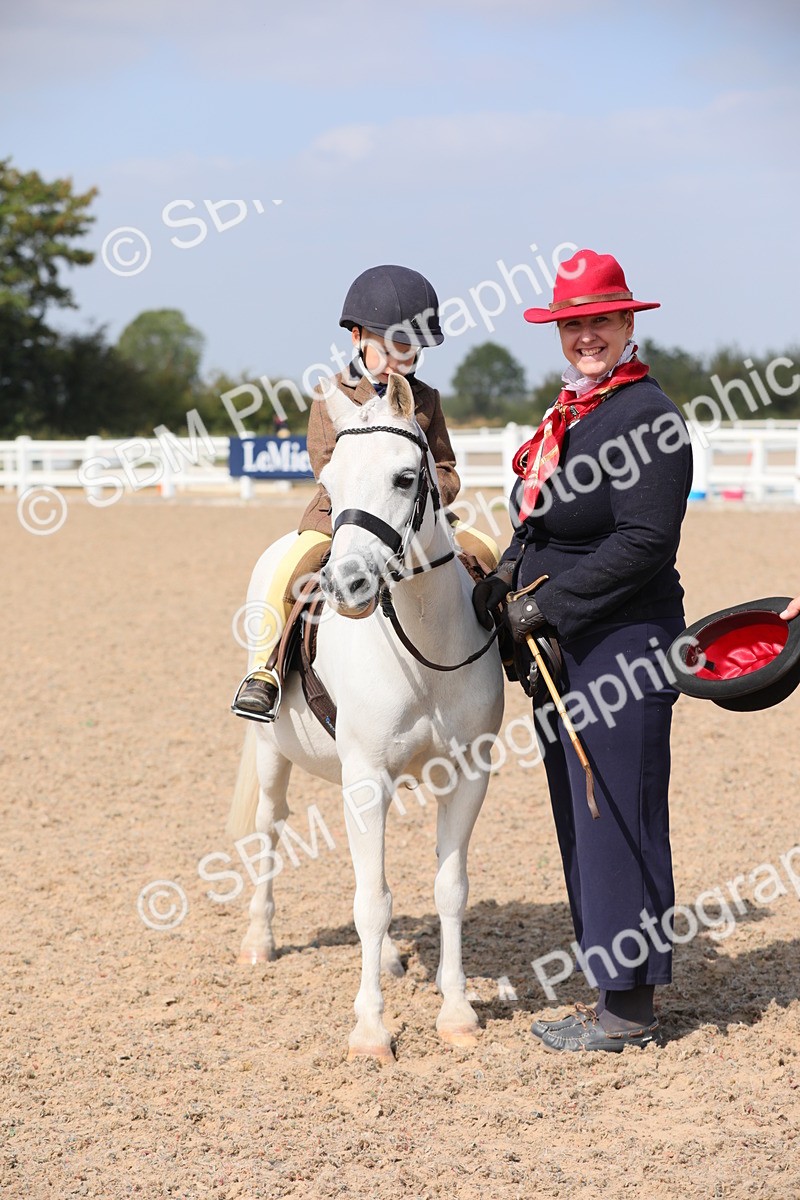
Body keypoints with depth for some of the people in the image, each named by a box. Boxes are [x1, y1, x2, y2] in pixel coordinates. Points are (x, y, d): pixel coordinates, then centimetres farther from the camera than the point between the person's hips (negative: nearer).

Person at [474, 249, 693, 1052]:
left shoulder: (647, 415, -14)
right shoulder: (568, 414, 14)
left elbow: (644, 541, -22)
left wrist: (549, 602, -21)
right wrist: (507, 575, 3)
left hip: (623, 648, -10)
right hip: (565, 651, 10)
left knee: (617, 820, -4)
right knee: (581, 822, 14)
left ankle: (630, 1012, 6)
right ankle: (613, 991, 25)